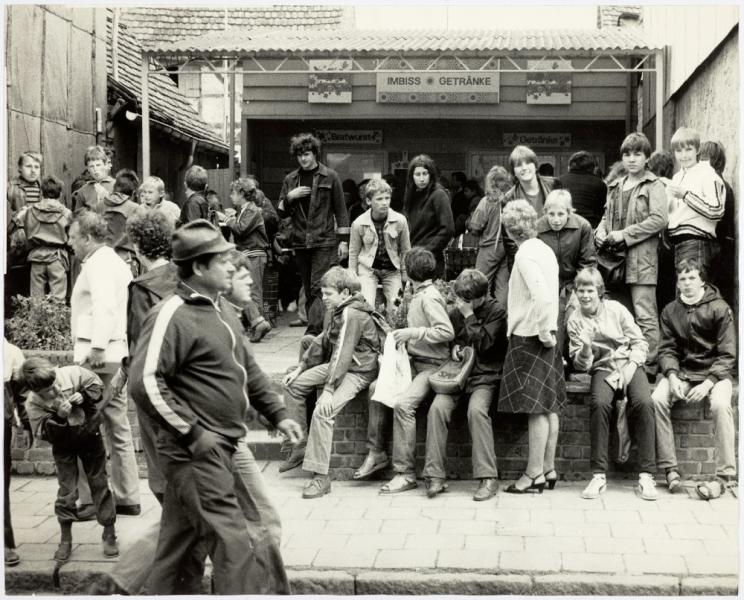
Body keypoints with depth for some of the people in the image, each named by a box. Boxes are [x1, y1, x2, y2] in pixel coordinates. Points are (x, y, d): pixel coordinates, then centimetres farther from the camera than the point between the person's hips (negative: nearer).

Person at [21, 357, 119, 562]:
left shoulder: (73, 374, -23)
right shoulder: (33, 403, -22)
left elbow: (96, 385, -7)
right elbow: (42, 433, -21)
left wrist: (84, 397, -26)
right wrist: (58, 417, -36)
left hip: (90, 437, 1)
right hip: (63, 446, 0)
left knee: (100, 485, 6)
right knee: (66, 491, -1)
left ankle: (110, 535, 16)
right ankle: (65, 541, 15)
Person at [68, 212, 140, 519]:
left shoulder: (98, 263, -10)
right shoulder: (114, 261, 19)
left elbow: (104, 306, -24)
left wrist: (97, 347, -28)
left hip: (96, 356, -10)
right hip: (117, 353, 10)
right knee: (118, 427, 12)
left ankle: (91, 500, -1)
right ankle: (127, 497, 18)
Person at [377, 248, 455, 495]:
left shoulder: (429, 297, -16)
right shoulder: (419, 295, 12)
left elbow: (447, 332, -24)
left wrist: (412, 333, -21)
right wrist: (406, 335, 7)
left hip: (432, 366, -10)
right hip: (415, 362, 10)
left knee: (403, 403, -27)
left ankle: (406, 473, -20)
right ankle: (377, 451, 10)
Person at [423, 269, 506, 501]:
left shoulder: (496, 312, -3)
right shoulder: (454, 313, 11)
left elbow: (483, 345, -13)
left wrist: (469, 316, -12)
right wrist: (454, 346, 3)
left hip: (485, 375, -4)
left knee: (476, 409, -33)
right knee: (438, 407, -24)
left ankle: (488, 478, -27)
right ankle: (435, 475, -21)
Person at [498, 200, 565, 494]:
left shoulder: (525, 254, -15)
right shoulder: (545, 249, 12)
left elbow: (542, 295, -26)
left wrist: (544, 331, -18)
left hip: (530, 337, -9)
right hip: (544, 336, 9)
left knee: (535, 408, -5)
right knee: (548, 406, 11)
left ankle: (534, 474, 0)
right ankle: (548, 469, 17)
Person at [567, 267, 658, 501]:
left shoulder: (616, 309, 5)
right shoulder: (575, 320, 7)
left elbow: (640, 342, 6)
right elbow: (580, 365, 6)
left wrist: (631, 366, -10)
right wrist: (585, 351, -16)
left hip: (629, 365, 0)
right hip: (602, 368, 0)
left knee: (644, 403, -30)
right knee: (599, 404, -34)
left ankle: (646, 476, -25)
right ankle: (599, 475, -28)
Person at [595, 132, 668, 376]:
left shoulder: (653, 186, -2)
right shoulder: (615, 186, 17)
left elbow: (659, 219, -14)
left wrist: (624, 235, -15)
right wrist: (600, 231, 3)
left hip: (641, 257, -7)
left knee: (645, 316, -7)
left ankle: (648, 366, -3)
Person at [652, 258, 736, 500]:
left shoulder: (720, 308, -5)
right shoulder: (670, 311, 6)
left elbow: (727, 355, -8)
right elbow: (667, 349, 4)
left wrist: (707, 384, -20)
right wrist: (672, 376, -16)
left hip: (715, 372, -3)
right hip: (682, 372, 3)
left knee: (720, 404, -34)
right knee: (657, 399, -26)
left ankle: (724, 475, -28)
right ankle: (670, 469, -21)